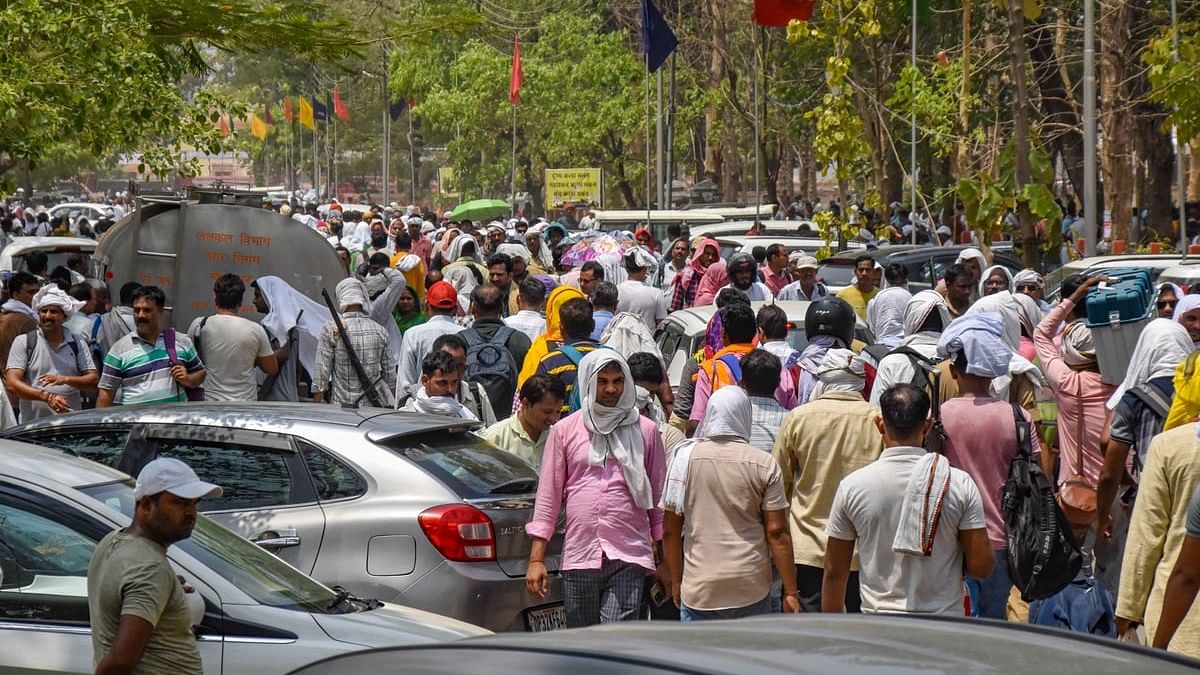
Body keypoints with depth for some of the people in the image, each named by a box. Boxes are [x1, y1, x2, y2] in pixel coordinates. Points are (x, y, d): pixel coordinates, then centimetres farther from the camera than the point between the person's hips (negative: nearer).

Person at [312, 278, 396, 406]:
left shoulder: (330, 329, -6)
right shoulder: (379, 330, 4)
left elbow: (321, 373, -5)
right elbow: (390, 377, 9)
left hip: (342, 405, -3)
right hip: (377, 405, 3)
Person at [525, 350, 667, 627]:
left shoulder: (644, 431, 6)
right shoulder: (564, 430, 7)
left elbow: (659, 498, 10)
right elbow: (548, 496, 8)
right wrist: (536, 559, 2)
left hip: (628, 558, -2)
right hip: (578, 557, 2)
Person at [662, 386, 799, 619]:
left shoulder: (685, 458, -1)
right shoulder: (765, 465, -3)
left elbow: (670, 530, 2)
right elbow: (777, 533, -4)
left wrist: (676, 582, 14)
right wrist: (790, 592, 3)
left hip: (699, 589, 0)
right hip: (752, 588, 0)